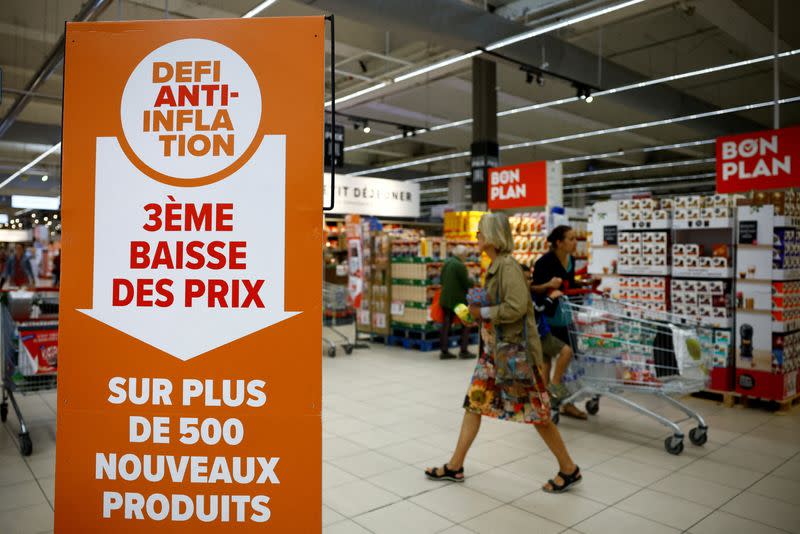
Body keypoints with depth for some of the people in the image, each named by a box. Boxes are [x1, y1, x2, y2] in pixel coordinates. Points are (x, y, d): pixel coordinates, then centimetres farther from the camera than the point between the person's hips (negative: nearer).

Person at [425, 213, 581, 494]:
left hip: (514, 349, -9)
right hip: (494, 348, 10)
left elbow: (516, 307, -26)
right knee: (474, 402, 11)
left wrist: (482, 312, -15)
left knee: (535, 411, 2)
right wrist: (477, 311, 4)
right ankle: (455, 466, 22)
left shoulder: (508, 265, -18)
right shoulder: (494, 266, 10)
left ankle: (569, 469, 20)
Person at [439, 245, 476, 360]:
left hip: (445, 299, 7)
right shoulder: (460, 266, -18)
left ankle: (444, 351, 12)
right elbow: (467, 284, -13)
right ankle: (464, 351, 8)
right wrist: (472, 280, 6)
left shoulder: (446, 263, 5)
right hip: (458, 300, -7)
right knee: (466, 324, 8)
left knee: (446, 324, 10)